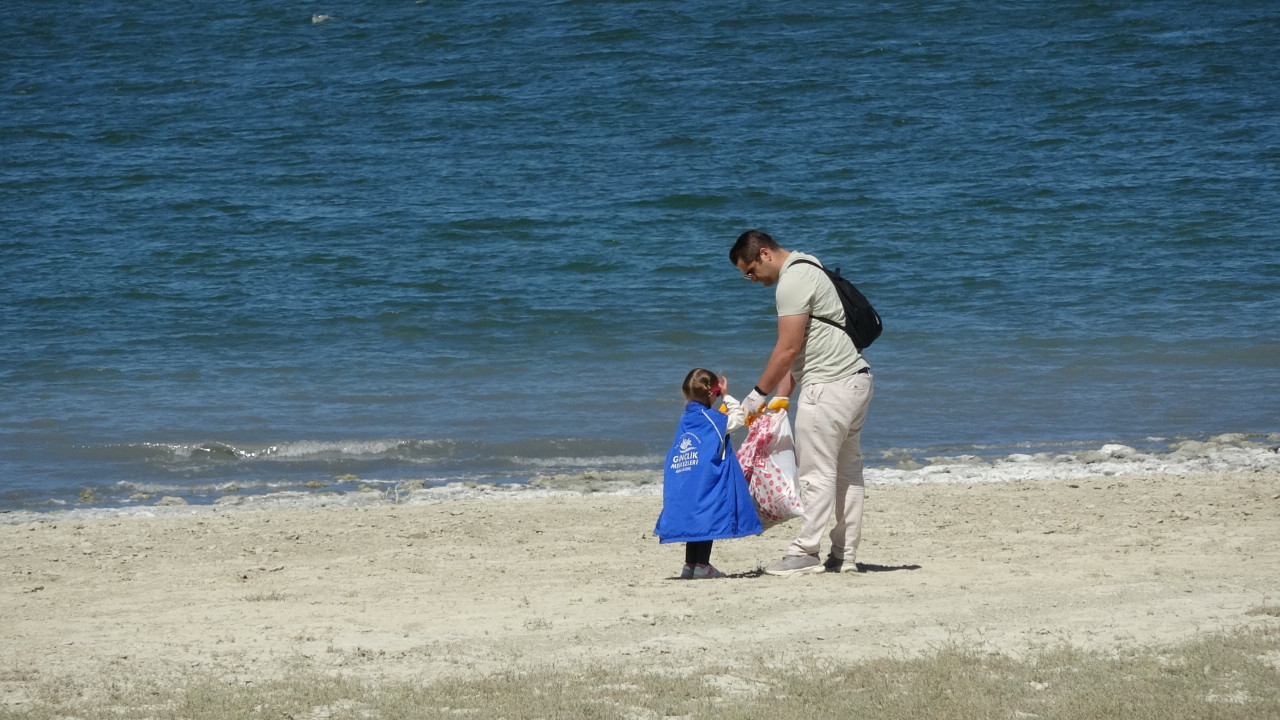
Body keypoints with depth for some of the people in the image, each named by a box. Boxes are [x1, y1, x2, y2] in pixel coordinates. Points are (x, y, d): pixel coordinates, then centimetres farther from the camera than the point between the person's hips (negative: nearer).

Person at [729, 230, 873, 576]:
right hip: (855, 379, 11)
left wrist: (758, 394, -8)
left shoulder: (792, 282, -13)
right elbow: (797, 351, 18)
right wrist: (780, 398, 13)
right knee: (847, 472, 11)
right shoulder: (804, 272, 20)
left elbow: (788, 349, -16)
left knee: (816, 473, -6)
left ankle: (806, 553, -3)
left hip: (829, 386, -11)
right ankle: (845, 555, 14)